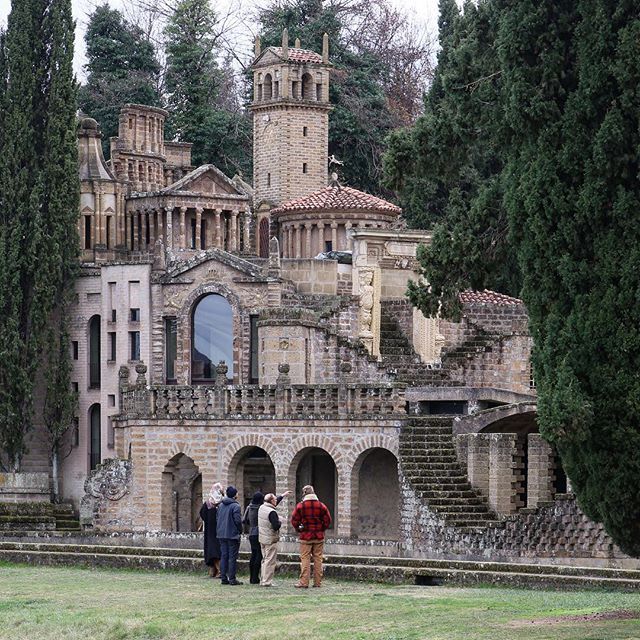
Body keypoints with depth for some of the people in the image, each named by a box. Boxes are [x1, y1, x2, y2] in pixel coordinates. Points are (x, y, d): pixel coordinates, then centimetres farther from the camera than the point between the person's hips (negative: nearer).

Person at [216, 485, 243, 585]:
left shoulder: (221, 505, 8)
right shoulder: (235, 506, -13)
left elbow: (218, 519, 12)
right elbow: (238, 520, -17)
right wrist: (240, 531, -2)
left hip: (221, 535, 6)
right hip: (233, 535, -6)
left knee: (223, 556, 10)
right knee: (232, 557, -2)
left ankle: (223, 578, 10)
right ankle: (232, 579, -2)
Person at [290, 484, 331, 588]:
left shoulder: (300, 506, -7)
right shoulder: (321, 506, -1)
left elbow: (294, 521, -4)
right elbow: (327, 520, 1)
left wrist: (299, 529, 13)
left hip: (305, 536, -2)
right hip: (319, 536, 2)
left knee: (305, 559, 0)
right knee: (318, 559, 7)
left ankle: (304, 582, -3)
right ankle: (317, 582, 9)